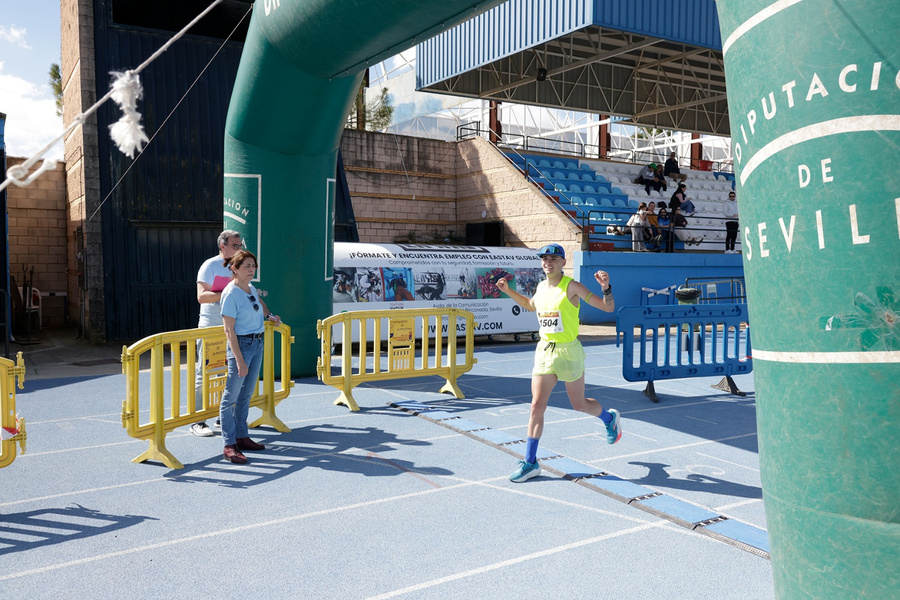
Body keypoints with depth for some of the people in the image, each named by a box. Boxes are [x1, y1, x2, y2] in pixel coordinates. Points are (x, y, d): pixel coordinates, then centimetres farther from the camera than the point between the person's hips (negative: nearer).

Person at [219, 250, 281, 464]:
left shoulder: (251, 288, 8)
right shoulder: (231, 294, -15)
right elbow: (229, 330, -18)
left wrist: (268, 316, 20)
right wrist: (239, 360, -23)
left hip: (258, 344, 8)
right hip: (241, 344, -8)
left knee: (246, 395, 14)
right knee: (231, 396, -5)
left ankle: (242, 437, 22)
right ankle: (229, 445, -3)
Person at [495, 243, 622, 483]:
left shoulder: (572, 287, -12)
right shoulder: (541, 287, 6)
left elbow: (608, 307, -13)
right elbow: (531, 305, 29)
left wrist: (606, 287, -32)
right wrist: (508, 291, 19)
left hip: (568, 351, -5)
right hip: (544, 351, 5)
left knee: (579, 404, 11)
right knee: (537, 406, -2)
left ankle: (609, 418, 45)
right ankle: (530, 462, 4)